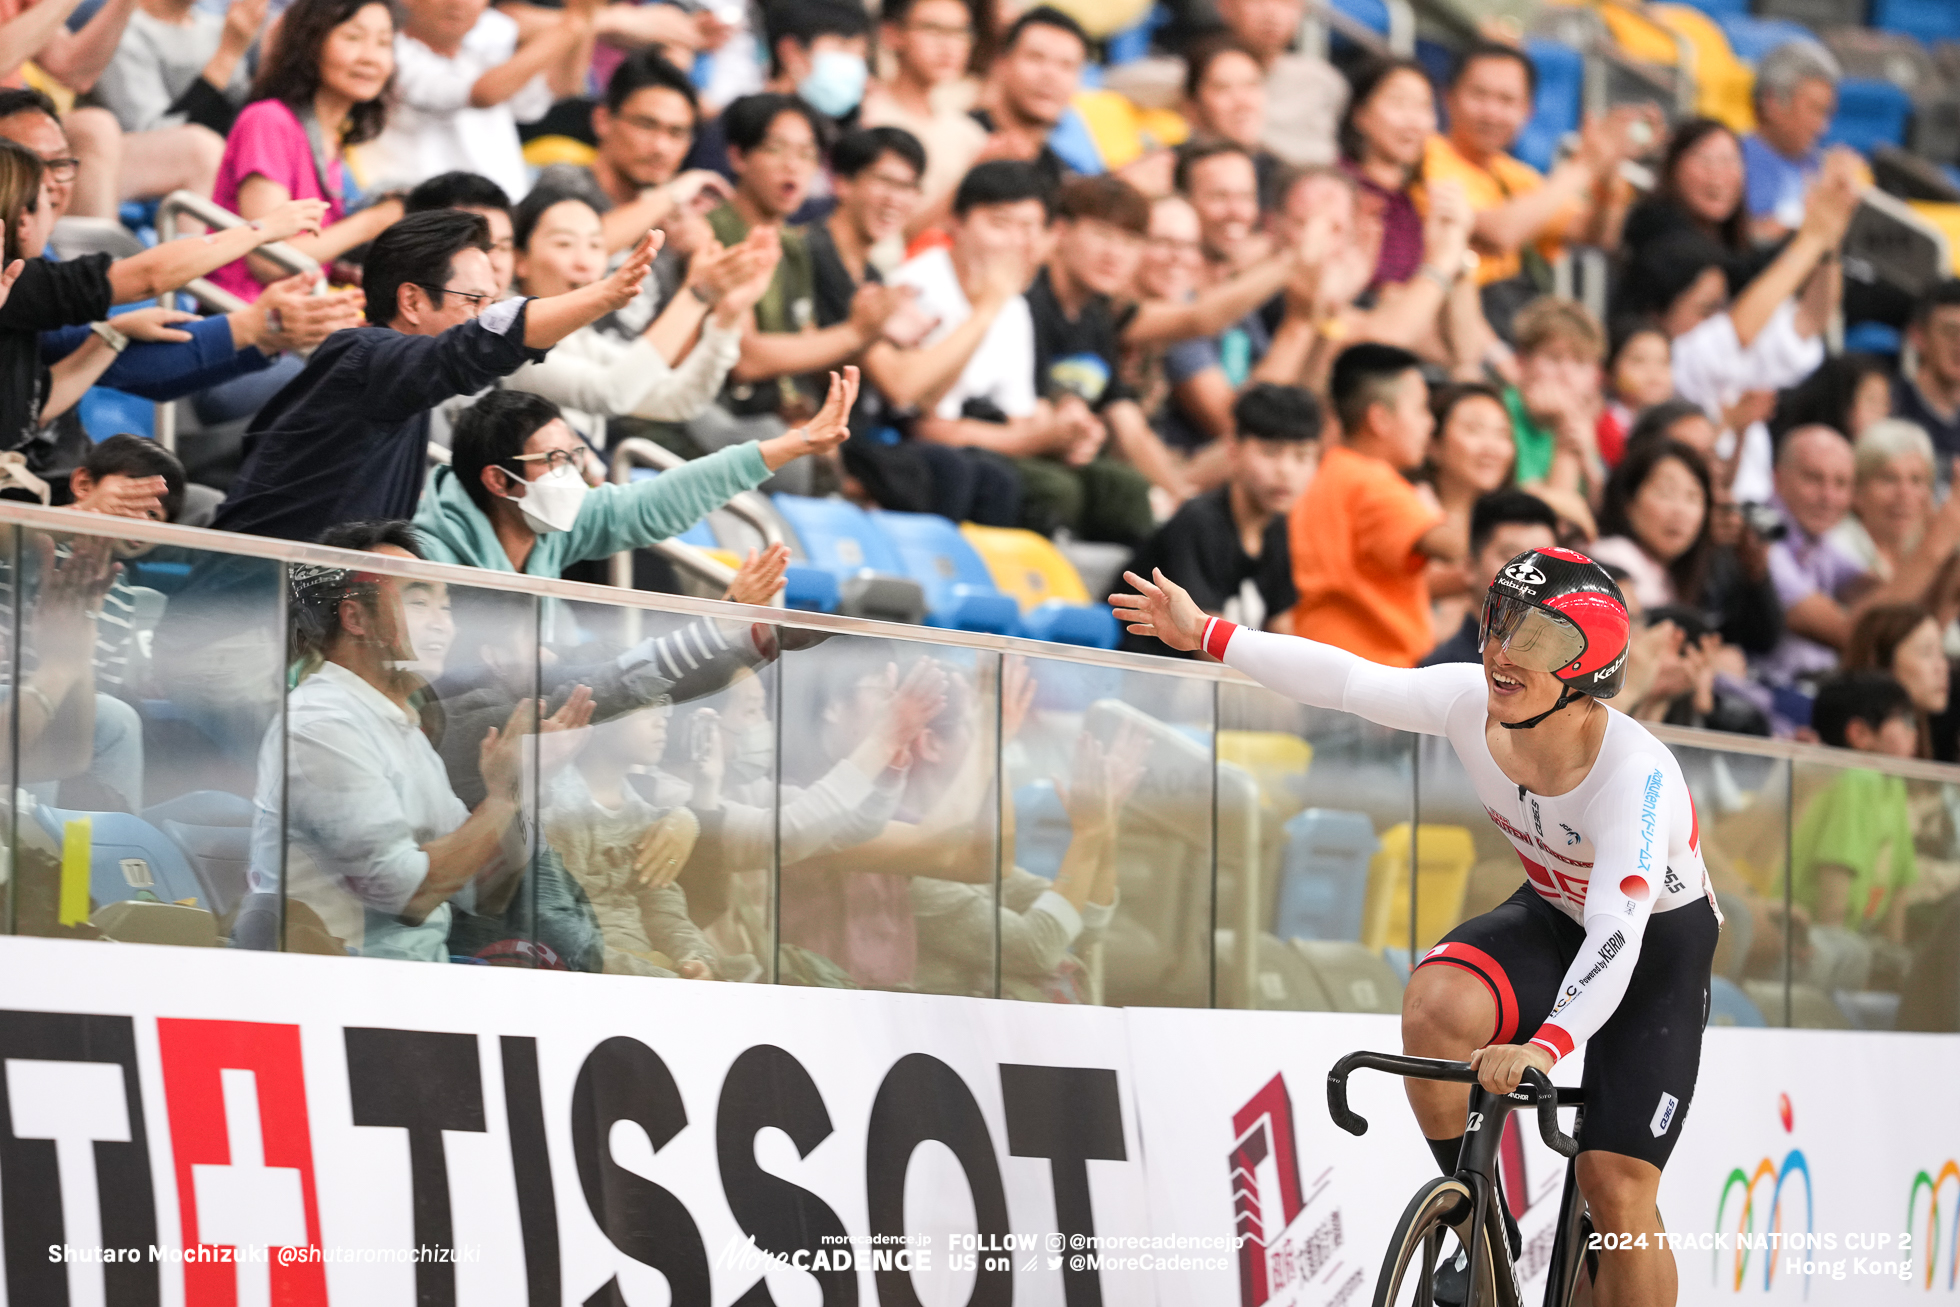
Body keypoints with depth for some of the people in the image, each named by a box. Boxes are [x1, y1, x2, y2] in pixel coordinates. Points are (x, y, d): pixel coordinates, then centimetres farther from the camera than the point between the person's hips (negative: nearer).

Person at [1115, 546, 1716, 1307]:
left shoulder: (1635, 773, -37)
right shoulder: (1472, 702, -22)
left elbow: (1614, 941, -46)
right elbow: (1346, 680, -10)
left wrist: (1541, 1048, -61)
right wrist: (1205, 634, -9)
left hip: (1660, 940, -4)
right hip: (1553, 914, 4)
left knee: (1616, 1187, -13)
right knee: (1437, 1005, -28)